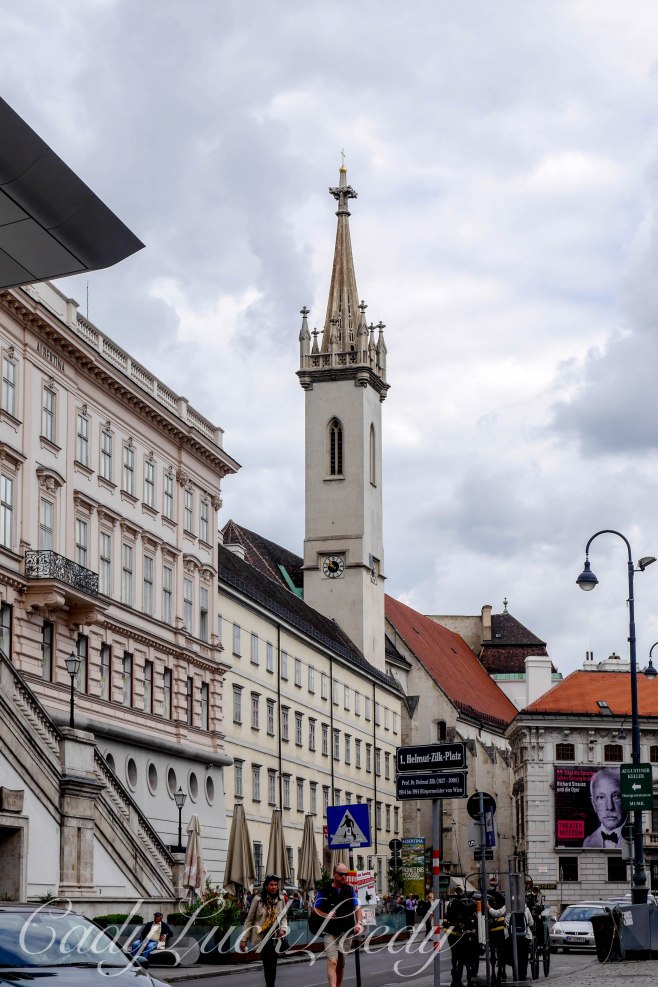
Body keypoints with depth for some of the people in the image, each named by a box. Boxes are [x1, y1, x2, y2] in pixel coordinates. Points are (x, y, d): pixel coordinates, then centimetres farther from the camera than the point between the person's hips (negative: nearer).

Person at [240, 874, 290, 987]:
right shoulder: (258, 899, -7)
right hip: (261, 937, -3)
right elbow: (249, 920, -2)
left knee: (272, 965, 2)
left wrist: (283, 929, -9)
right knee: (267, 964, -5)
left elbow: (283, 917, 13)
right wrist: (244, 939, -3)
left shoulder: (281, 899, 3)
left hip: (275, 937, 3)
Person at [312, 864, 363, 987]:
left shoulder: (350, 890, 7)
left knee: (341, 963, 13)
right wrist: (326, 915, -14)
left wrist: (359, 923, -15)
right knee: (332, 962, -16)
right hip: (331, 933, -3)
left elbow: (357, 908, 2)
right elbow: (315, 908, 5)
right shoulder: (324, 891, -1)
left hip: (347, 933, 3)